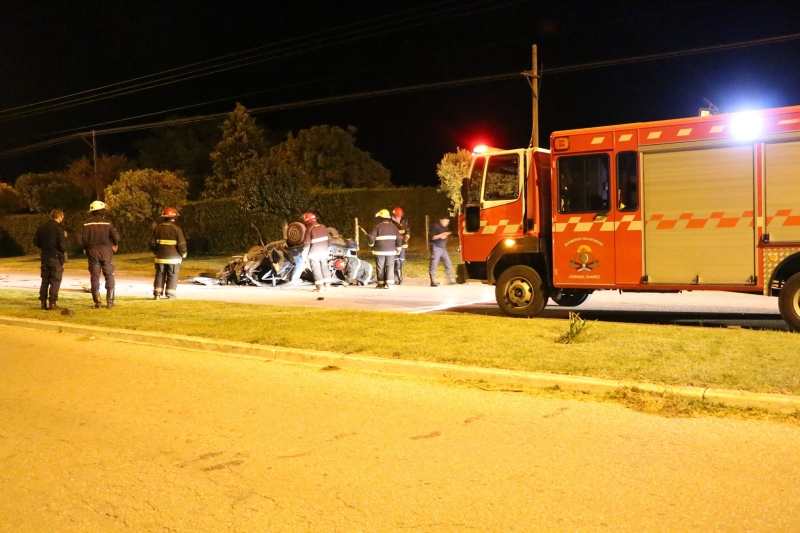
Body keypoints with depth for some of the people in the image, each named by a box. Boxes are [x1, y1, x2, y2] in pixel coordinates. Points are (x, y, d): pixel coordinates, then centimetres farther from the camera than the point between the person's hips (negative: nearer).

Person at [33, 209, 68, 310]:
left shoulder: (42, 227, 6)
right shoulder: (59, 228, -14)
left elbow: (36, 242, 10)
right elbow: (62, 245, -18)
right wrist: (63, 251, 2)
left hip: (45, 256, 6)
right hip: (56, 257, -6)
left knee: (45, 280, 13)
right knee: (55, 281, -1)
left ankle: (43, 303, 15)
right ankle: (52, 303, -4)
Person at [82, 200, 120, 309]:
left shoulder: (87, 223, 0)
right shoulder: (107, 222, -5)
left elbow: (84, 238, -5)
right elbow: (115, 236, -12)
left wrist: (86, 249, 10)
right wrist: (115, 245, 7)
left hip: (92, 252, 2)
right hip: (106, 251, -2)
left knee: (95, 277, 6)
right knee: (109, 276, 7)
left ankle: (97, 303, 4)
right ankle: (109, 301, 3)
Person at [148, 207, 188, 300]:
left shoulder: (157, 228, 3)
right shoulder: (176, 229, -10)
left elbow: (151, 243, 3)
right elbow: (181, 244, -13)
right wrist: (183, 254, 3)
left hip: (160, 257, 4)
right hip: (173, 257, -3)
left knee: (160, 275, 12)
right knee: (172, 276, 4)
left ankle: (157, 294, 8)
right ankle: (170, 294, 3)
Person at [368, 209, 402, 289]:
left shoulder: (377, 226, -7)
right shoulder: (393, 226, 4)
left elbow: (371, 238, -10)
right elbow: (399, 239, 2)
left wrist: (372, 245, 9)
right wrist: (398, 249, 12)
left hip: (380, 251, -2)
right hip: (391, 251, 2)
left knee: (380, 267, 7)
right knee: (390, 267, 5)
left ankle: (381, 283, 11)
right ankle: (388, 283, -4)